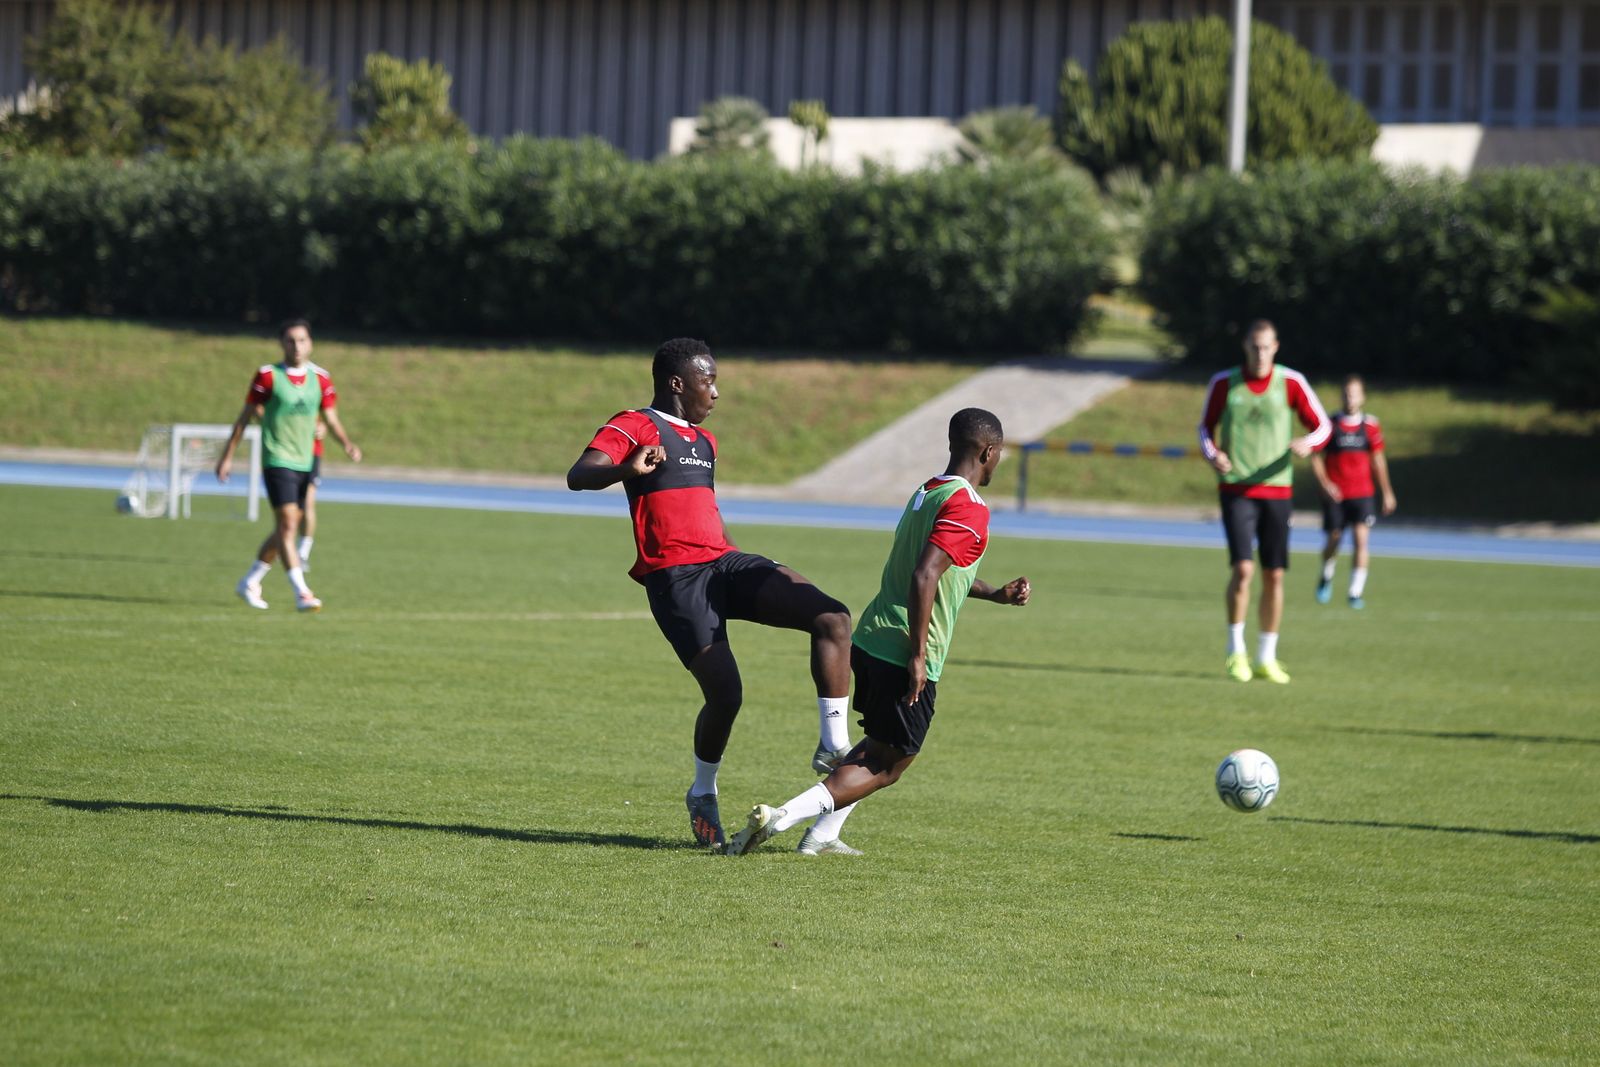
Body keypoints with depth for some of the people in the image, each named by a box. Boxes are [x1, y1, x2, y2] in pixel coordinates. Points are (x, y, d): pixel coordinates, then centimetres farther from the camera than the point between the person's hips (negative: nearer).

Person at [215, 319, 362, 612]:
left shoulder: (320, 378, 6)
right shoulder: (268, 376, -5)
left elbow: (331, 418, 9)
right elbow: (245, 417, 1)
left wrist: (347, 444, -11)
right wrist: (227, 456, 2)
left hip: (304, 463, 5)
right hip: (276, 459, -5)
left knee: (285, 529, 12)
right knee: (287, 524, -15)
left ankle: (249, 583, 28)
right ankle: (302, 594, -19)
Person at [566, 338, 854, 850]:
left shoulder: (704, 440, 25)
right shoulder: (634, 427, -1)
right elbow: (578, 476, -17)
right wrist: (628, 469, -38)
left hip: (723, 561, 7)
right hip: (675, 576, -7)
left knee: (831, 616, -13)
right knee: (725, 693, -13)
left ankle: (834, 745, -11)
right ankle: (703, 795, 13)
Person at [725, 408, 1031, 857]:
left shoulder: (926, 493, 15)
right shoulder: (968, 508, -15)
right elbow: (924, 577, -25)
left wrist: (996, 593, 30)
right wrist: (918, 656, -22)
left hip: (870, 640, 9)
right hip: (904, 654, -9)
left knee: (881, 747, 26)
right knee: (885, 765, 0)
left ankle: (822, 834, 20)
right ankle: (780, 818, -14)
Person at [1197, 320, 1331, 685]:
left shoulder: (1291, 383, -1)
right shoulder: (1223, 383, 0)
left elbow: (1323, 426, 3)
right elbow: (1206, 426, 13)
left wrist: (1307, 443, -20)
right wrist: (1212, 455, -9)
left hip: (1276, 490, 1)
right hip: (1235, 489, -1)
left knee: (1274, 575, 2)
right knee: (1243, 568, -16)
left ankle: (1266, 658, 14)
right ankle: (1235, 650, -1)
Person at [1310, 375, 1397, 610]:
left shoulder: (1370, 425, 2)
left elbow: (1378, 460, 11)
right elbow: (1316, 457, 2)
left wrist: (1387, 493, 13)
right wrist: (1325, 484, -12)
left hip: (1363, 494, 0)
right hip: (1335, 494, 0)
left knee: (1361, 538, -13)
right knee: (1334, 540, 5)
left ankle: (1356, 591, -7)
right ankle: (1326, 578, 35)